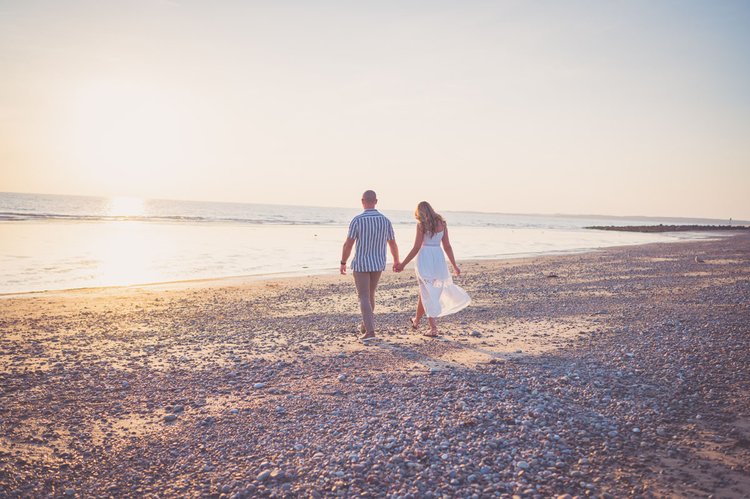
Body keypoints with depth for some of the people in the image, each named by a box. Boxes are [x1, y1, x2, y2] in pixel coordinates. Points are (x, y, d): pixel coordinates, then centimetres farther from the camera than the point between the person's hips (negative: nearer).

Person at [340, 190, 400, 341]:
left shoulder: (357, 220, -15)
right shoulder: (385, 220, -3)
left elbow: (348, 244, -13)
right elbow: (393, 244, 5)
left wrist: (343, 263, 1)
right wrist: (396, 261, 21)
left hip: (361, 264, -4)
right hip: (378, 264, 4)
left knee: (364, 298, -1)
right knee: (370, 294, 22)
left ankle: (370, 331, -12)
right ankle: (366, 325, 32)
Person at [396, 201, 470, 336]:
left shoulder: (421, 224, -6)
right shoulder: (442, 223, 8)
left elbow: (416, 248, -9)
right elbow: (447, 246, 7)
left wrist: (403, 264, -3)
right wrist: (454, 265, 14)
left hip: (425, 258, -5)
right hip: (439, 258, 5)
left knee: (427, 294, 4)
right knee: (425, 292, 18)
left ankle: (434, 328, 10)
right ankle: (416, 320, 26)